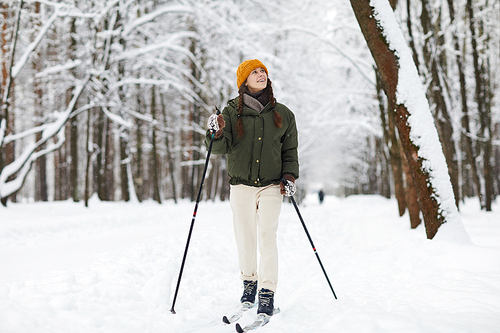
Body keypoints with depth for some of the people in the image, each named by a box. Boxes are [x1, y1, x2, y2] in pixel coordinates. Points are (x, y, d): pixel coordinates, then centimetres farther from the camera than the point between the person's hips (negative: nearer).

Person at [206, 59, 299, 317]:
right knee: (245, 238, 7)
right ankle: (249, 282, 28)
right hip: (241, 186, 0)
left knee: (267, 236, -11)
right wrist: (217, 134, -26)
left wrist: (290, 177, 0)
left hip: (271, 186, 0)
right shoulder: (232, 112, 3)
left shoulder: (283, 114, 8)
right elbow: (221, 148, -6)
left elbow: (290, 151, 14)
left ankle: (267, 293, -8)